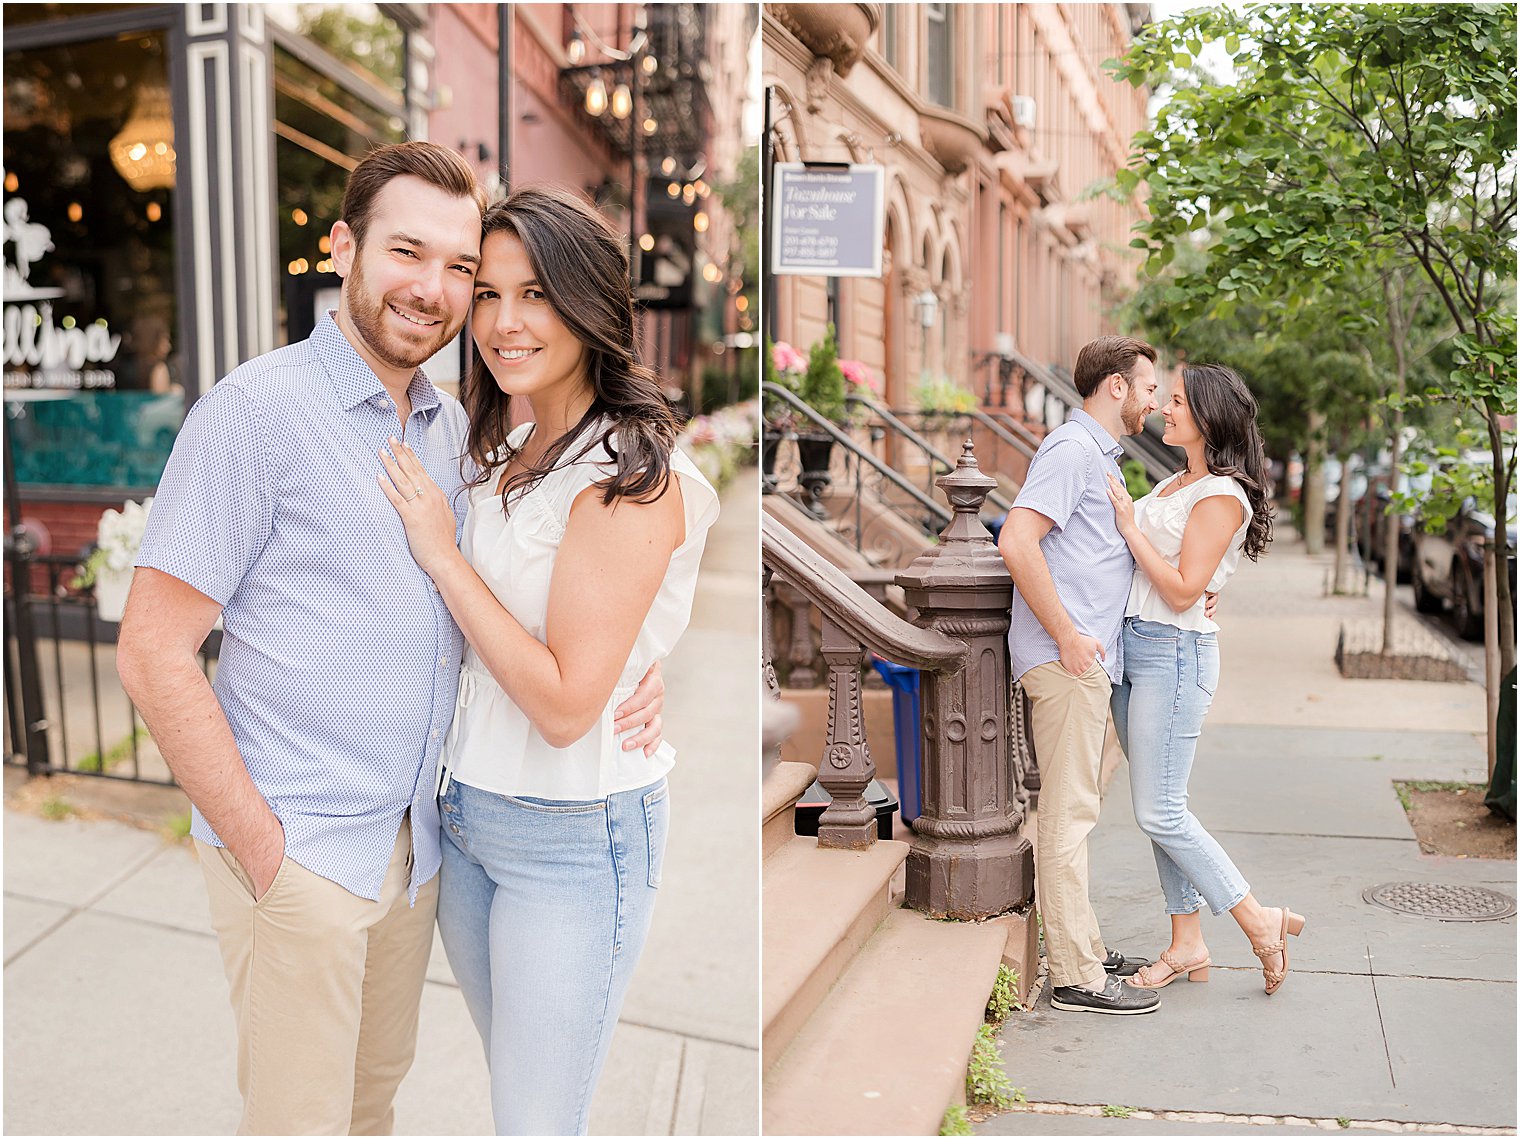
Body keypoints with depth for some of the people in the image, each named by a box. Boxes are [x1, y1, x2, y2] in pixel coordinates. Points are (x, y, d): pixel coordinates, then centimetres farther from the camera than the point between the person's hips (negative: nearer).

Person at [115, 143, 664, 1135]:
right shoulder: (257, 410, -13)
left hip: (420, 836, 6)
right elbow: (154, 653, -14)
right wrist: (263, 847, -16)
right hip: (297, 846, -6)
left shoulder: (456, 431, 7)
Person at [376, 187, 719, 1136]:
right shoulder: (509, 454, 5)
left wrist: (442, 553, -18)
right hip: (465, 809, 8)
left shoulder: (632, 473, -20)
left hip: (575, 834, -8)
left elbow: (566, 703, -24)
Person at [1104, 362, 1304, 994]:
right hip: (1132, 647, 9)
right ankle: (1187, 946, 20)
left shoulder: (1222, 495, -12)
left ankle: (1261, 920, 10)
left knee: (1159, 812, -6)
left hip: (1174, 654, -9)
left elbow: (1182, 591, -18)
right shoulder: (1172, 485, 15)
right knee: (1159, 807, 11)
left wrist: (1129, 526, -15)